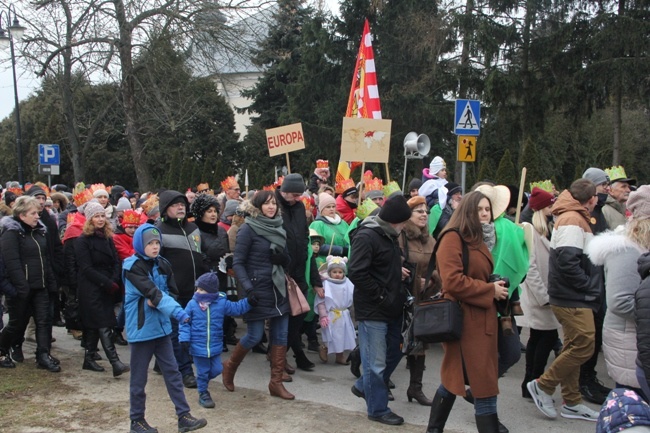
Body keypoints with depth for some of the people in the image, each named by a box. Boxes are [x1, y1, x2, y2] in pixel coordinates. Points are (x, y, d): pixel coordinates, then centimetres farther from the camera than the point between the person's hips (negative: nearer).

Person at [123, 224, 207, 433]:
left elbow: (172, 292, 6)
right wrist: (177, 311, -36)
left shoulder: (163, 264, 5)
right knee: (139, 377, 6)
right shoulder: (133, 267, -14)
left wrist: (156, 301, -15)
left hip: (161, 325, 6)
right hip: (141, 328, -6)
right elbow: (152, 291, -26)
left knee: (172, 372, 7)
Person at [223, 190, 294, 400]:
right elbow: (238, 263, -10)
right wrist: (248, 288, -20)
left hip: (279, 289, 6)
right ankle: (230, 367, 26)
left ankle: (276, 382, 16)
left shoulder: (279, 228, 10)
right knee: (254, 336, 0)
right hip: (258, 289, -6)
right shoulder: (248, 229, -9)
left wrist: (282, 257, -8)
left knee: (281, 336, 6)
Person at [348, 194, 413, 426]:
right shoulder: (366, 236, -18)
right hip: (372, 310, -9)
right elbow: (356, 273, -25)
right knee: (376, 362, 3)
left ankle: (363, 386, 38)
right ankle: (378, 409, 18)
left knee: (394, 352, 19)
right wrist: (381, 296, -19)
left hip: (390, 307, 9)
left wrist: (398, 272, 5)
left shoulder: (388, 235, 11)